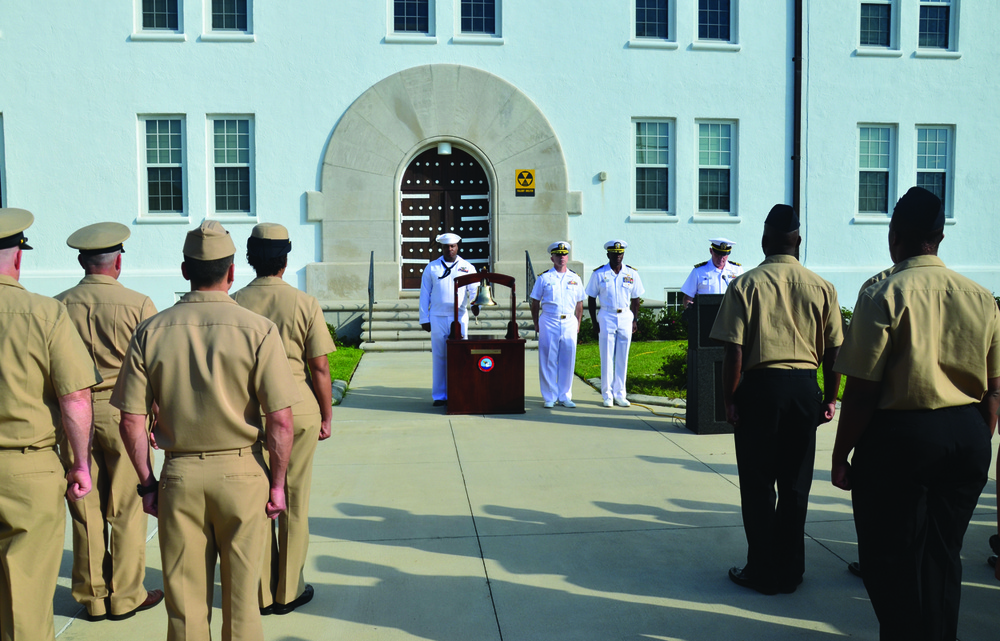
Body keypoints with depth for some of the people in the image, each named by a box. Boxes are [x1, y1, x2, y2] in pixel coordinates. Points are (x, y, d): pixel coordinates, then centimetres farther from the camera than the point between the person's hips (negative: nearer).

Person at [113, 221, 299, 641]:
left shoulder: (151, 331, -3)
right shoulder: (257, 329, -10)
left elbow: (132, 422, -2)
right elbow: (280, 421, -13)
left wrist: (147, 483, 9)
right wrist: (278, 483, -2)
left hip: (178, 475, 2)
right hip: (241, 473, -2)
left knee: (184, 599, 15)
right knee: (240, 596, 14)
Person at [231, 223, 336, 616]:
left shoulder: (233, 304, -2)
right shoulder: (304, 304, -7)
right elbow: (319, 367, -7)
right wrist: (326, 415, 5)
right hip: (298, 410, -2)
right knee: (293, 503, 10)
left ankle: (262, 592, 23)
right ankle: (289, 591, 21)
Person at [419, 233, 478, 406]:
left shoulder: (467, 267, 9)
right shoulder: (431, 268, 9)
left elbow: (474, 290, 2)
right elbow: (425, 294, 8)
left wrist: (475, 303, -20)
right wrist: (424, 319, 3)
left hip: (460, 317, 0)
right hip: (437, 317, 0)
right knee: (439, 356, 2)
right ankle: (440, 396, 10)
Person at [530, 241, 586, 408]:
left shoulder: (575, 279, 11)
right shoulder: (543, 278, 3)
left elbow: (579, 304, 16)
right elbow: (534, 302, 6)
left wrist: (578, 324, 9)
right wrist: (536, 324, 1)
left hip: (569, 323, 2)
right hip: (549, 322, -2)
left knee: (568, 360, 4)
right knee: (548, 360, -1)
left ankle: (565, 396, 14)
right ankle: (549, 397, 8)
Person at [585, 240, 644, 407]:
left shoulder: (632, 273, 5)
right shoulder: (599, 274, -1)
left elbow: (635, 299, 11)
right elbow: (591, 299, 2)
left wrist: (635, 321, 5)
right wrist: (594, 323, -4)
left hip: (625, 317, 2)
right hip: (606, 317, -2)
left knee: (622, 358, 5)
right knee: (607, 357, 0)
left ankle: (620, 395, 15)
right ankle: (607, 395, 8)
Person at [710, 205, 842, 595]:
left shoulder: (746, 285, -6)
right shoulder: (821, 288, 2)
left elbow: (734, 351, -11)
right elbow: (833, 351, 4)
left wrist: (730, 399, -2)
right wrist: (830, 398, 14)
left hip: (760, 387, -3)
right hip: (804, 387, 3)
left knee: (757, 486, 8)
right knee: (795, 485, 13)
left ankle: (762, 572, 16)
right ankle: (790, 571, 23)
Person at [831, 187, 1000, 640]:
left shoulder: (884, 296, -12)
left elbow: (861, 391, -14)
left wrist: (840, 456, -6)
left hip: (900, 437, -6)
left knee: (891, 560, 7)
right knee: (943, 556, 17)